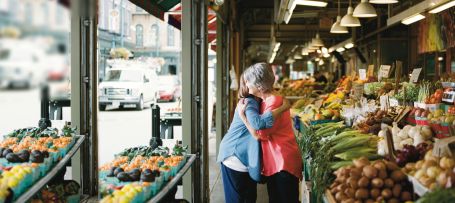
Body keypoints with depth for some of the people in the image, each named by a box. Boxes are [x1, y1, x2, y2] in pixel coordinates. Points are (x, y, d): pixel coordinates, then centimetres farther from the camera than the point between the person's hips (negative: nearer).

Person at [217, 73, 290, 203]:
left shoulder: (254, 101, 8)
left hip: (246, 158, 9)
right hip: (235, 158, -9)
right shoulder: (249, 102, -21)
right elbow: (257, 123, -41)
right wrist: (282, 108, -34)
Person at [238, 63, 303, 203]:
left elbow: (259, 135, -19)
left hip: (284, 162, -10)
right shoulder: (265, 101, 9)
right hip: (273, 163, 10)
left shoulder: (273, 102, -21)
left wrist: (242, 115, -13)